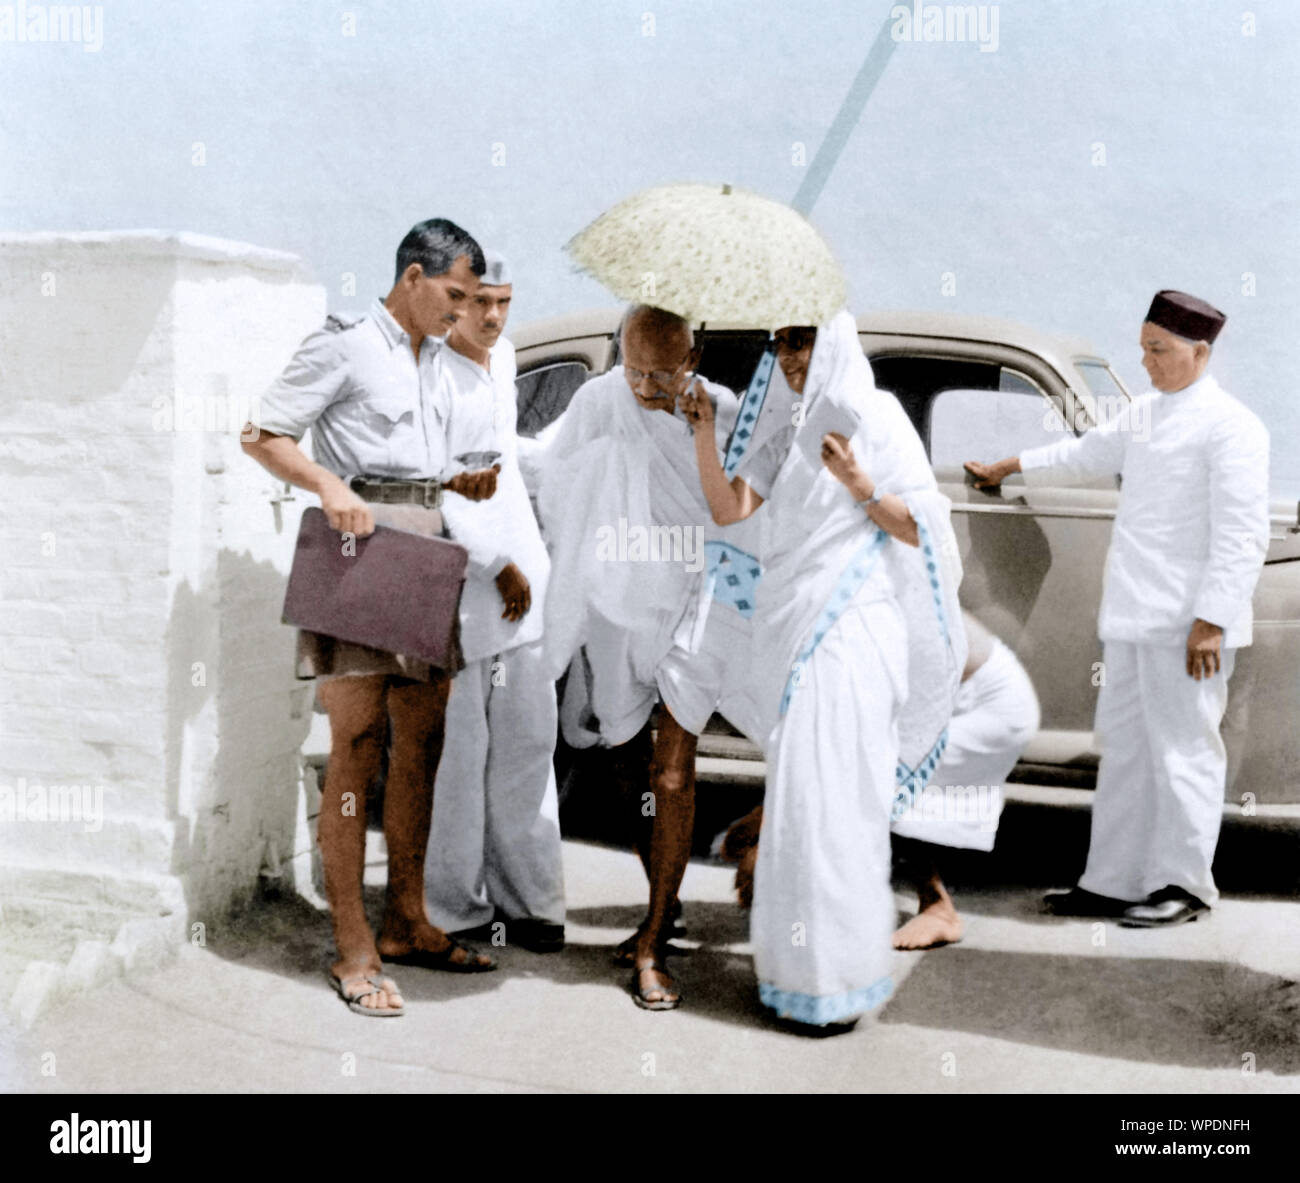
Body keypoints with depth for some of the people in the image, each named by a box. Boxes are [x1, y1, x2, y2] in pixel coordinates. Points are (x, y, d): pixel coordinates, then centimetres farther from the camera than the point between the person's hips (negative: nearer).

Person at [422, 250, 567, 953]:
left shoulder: (503, 357, 14)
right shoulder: (433, 375, -12)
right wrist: (497, 568, -15)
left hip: (520, 572, 8)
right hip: (455, 585, -8)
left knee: (528, 745, 9)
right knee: (458, 753, -3)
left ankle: (525, 898, 16)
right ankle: (454, 908, 7)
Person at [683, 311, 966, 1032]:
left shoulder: (874, 420, -4)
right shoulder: (792, 435, 16)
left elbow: (919, 531, -7)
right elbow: (728, 507, 7)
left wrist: (859, 485, -21)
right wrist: (705, 432, -3)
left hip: (846, 634, -7)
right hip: (789, 631, 7)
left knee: (829, 796, -9)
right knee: (796, 794, 10)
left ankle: (838, 979, -5)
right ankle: (798, 964, 19)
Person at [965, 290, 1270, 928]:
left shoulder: (1229, 426, -10)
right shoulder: (1146, 414, 16)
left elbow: (1241, 535, -15)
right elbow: (1086, 452, 33)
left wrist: (1212, 620, -20)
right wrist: (1007, 468, 43)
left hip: (1187, 623, -9)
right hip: (1134, 617, 9)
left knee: (1182, 749, -3)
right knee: (1123, 744, 11)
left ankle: (1183, 886, 6)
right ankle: (1113, 881, 18)